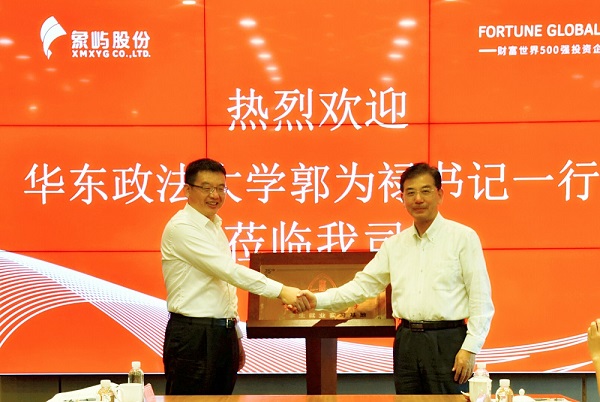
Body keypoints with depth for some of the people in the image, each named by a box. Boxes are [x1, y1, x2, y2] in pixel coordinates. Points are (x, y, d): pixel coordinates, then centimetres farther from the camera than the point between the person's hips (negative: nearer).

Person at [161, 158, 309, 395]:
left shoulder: (215, 228, 17)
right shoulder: (181, 228, -12)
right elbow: (229, 270, -20)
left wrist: (235, 339, 20)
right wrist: (280, 291, -25)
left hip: (223, 335, 8)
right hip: (192, 337, -8)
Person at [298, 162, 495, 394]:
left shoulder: (463, 237, -1)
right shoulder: (394, 244, 14)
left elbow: (481, 297, -5)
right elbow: (364, 285, 13)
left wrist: (470, 348, -12)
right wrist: (319, 300, 0)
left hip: (447, 341, -5)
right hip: (406, 340, 5)